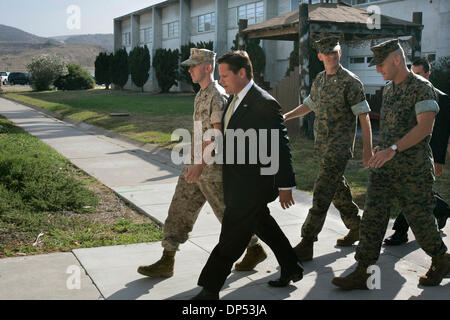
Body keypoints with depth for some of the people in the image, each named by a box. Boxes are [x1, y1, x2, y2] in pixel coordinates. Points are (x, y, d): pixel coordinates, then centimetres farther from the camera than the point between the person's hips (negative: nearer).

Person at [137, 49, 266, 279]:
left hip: (212, 169, -9)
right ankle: (166, 262, 11)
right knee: (179, 210, 6)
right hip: (196, 166, 9)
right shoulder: (201, 95, 14)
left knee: (228, 213, 4)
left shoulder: (218, 97, -16)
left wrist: (200, 165, -26)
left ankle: (254, 249, 24)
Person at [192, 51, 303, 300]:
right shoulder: (234, 99, 8)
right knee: (263, 225, 21)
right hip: (238, 183, 10)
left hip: (253, 184, -10)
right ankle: (291, 268, 37)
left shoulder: (265, 104, -19)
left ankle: (210, 289, 5)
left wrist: (285, 186, -16)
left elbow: (280, 147, -18)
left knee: (232, 236, -3)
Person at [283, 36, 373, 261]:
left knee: (322, 192, -11)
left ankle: (306, 244, -9)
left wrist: (367, 149, -15)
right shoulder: (319, 80, 11)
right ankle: (356, 228, 34)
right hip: (321, 145, 8)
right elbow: (309, 105, 26)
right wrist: (285, 117, 16)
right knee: (337, 189, 16)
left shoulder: (350, 82, -10)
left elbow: (363, 116, -11)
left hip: (340, 146, -7)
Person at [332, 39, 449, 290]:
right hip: (385, 167, 7)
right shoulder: (389, 89, 13)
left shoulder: (421, 87, -12)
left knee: (419, 217, 4)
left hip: (413, 168, -7)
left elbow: (425, 126, -23)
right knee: (373, 216, 1)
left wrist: (393, 149, -29)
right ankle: (363, 273, 5)